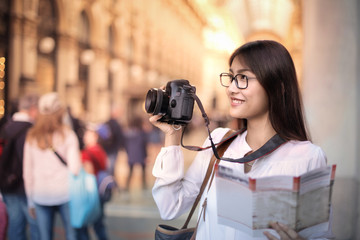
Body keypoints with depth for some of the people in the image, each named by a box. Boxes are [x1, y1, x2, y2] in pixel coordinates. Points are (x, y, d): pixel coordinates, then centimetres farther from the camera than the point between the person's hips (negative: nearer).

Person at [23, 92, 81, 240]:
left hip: (40, 194, 3)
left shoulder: (32, 137, 4)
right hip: (64, 192, -3)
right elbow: (74, 167, -12)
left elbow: (27, 171, 8)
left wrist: (30, 200, 16)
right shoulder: (67, 135, -5)